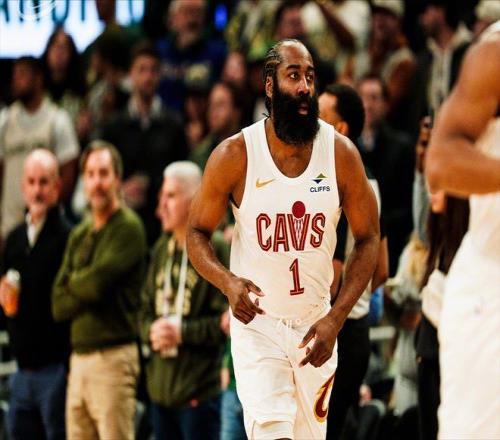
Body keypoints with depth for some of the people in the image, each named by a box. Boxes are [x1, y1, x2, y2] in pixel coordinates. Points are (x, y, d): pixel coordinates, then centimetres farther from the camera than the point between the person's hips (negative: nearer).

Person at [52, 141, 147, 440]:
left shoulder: (129, 228, -6)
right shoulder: (79, 235, 16)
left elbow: (97, 282, -17)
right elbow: (59, 304, 10)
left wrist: (74, 283, 3)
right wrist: (87, 290, -6)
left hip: (113, 357, -7)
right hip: (79, 357, 7)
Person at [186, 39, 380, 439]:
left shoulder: (341, 154, -8)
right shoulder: (235, 155, -11)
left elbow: (368, 239, 0)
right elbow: (197, 233, -2)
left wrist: (336, 319, -11)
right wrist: (227, 282, -23)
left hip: (316, 324, 3)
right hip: (255, 320, -3)